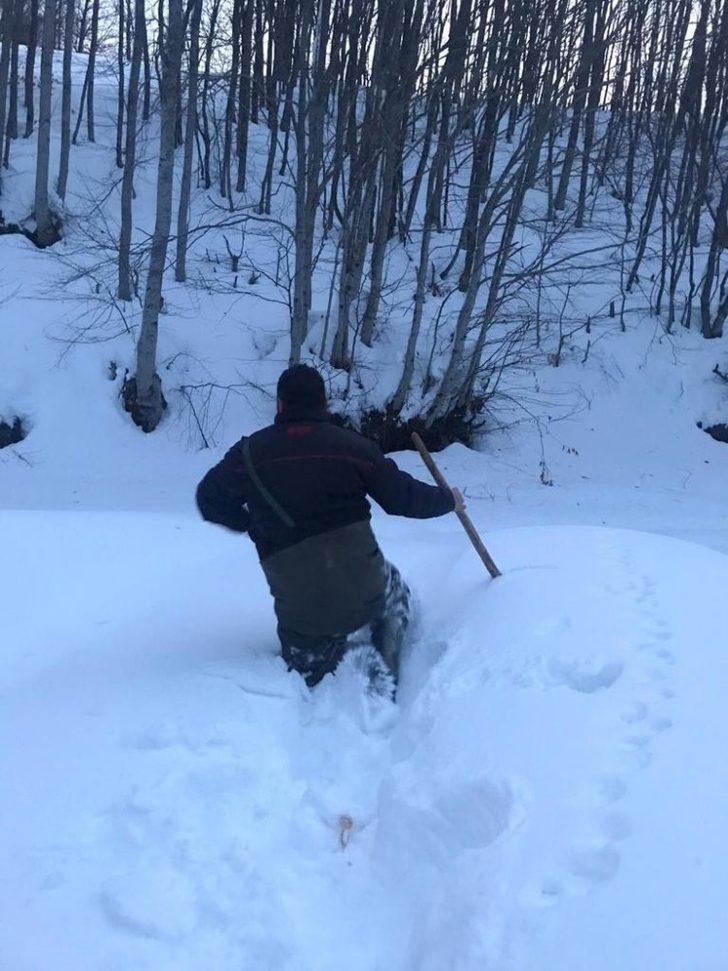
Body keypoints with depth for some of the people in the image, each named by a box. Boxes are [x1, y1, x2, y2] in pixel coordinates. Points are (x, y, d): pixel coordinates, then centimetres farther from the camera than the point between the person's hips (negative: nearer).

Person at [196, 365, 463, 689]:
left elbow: (209, 498, 16)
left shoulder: (250, 452, 3)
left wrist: (251, 523, 32)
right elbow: (402, 496, 6)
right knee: (393, 588, 34)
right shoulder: (351, 445, 0)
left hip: (301, 610, 1)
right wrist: (448, 499, 25)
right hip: (364, 594, -1)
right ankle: (386, 671, 22)